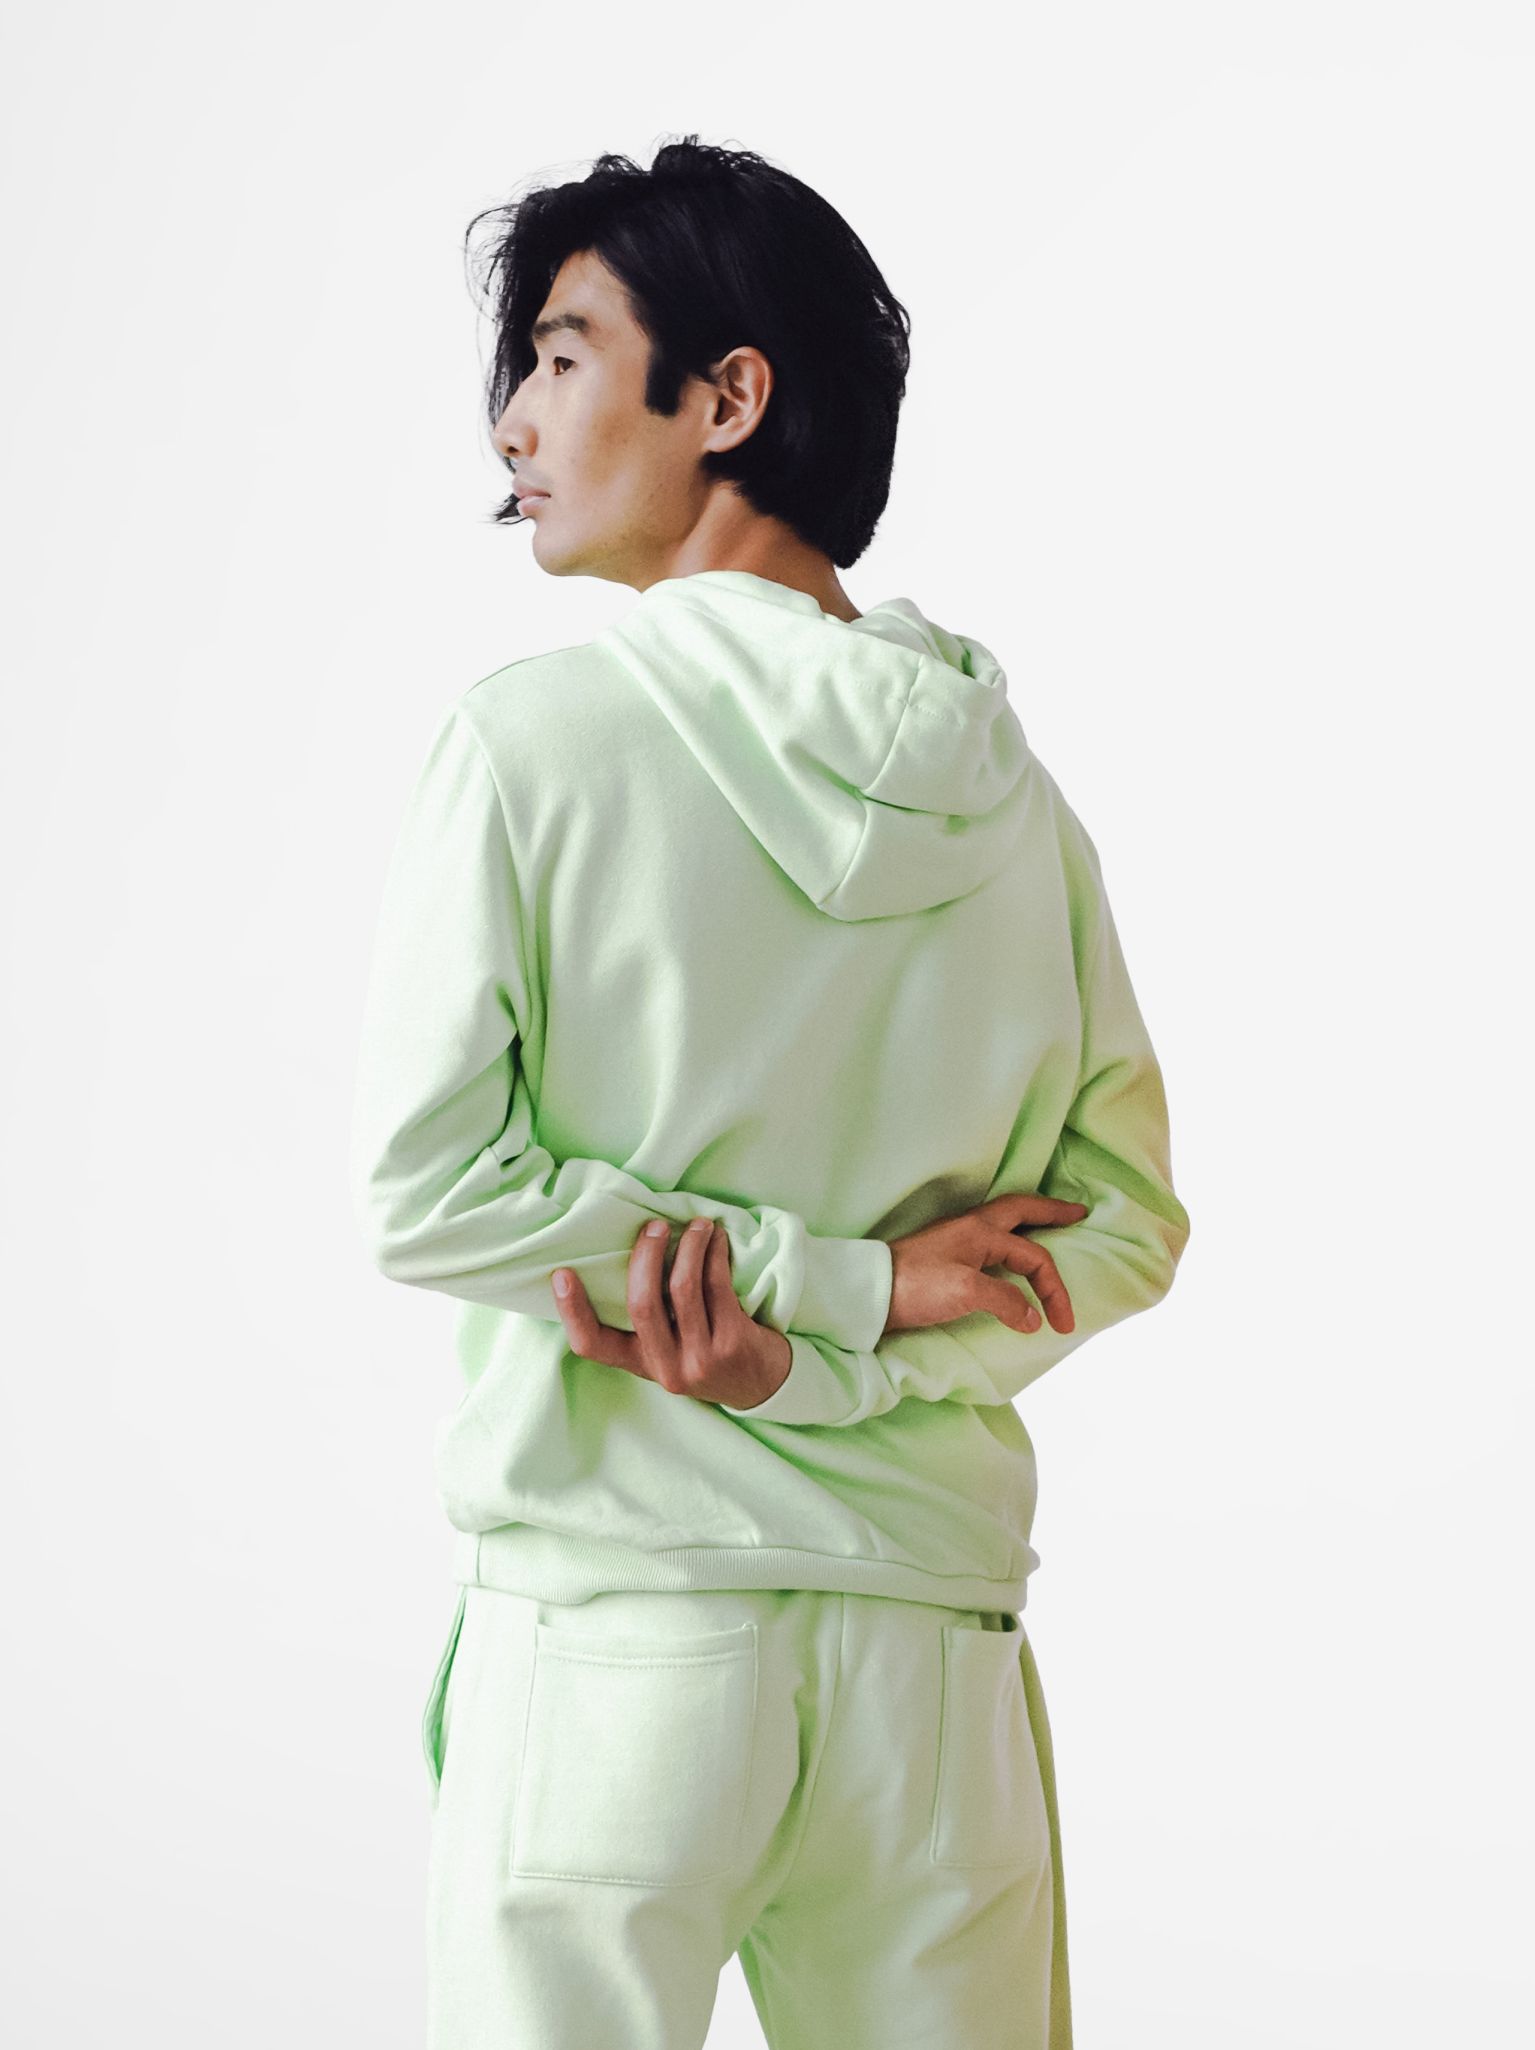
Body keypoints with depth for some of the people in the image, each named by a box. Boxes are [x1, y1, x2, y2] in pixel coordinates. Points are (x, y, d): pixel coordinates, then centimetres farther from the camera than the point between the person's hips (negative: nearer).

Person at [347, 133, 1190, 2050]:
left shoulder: (530, 738, -8)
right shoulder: (1012, 790, 5)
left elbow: (423, 1187, -12)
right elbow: (1128, 1221, 4)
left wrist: (837, 1283, -8)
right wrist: (821, 1350, -7)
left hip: (613, 1629, -4)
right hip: (935, 1628, 4)